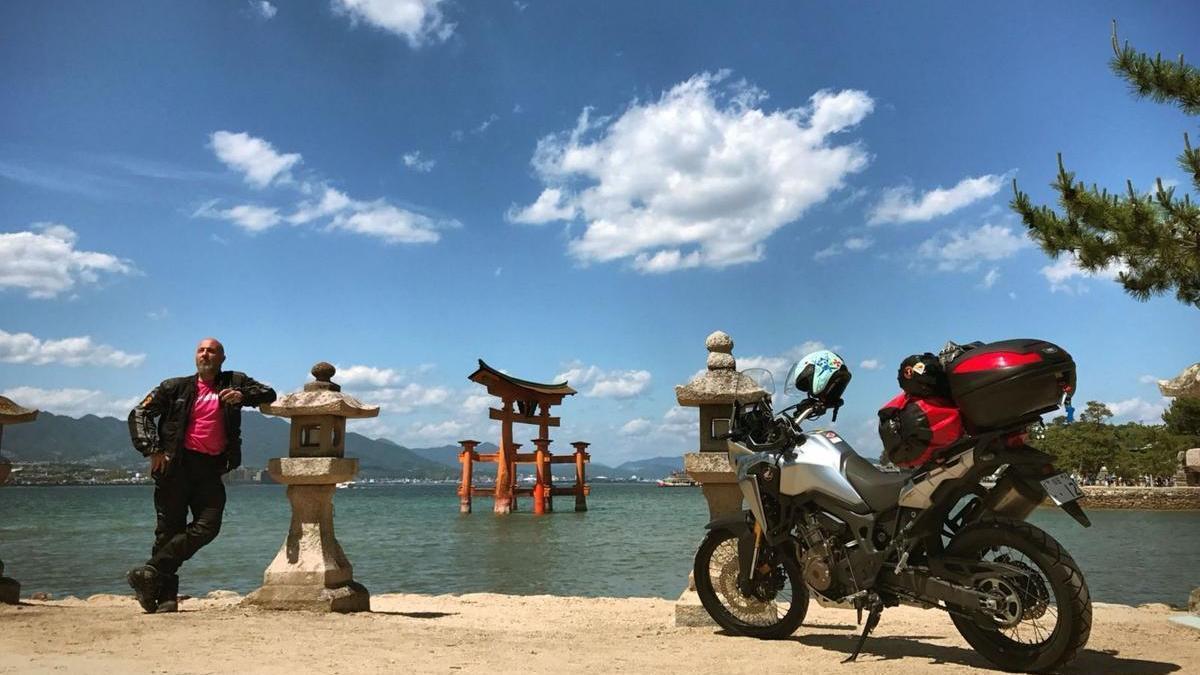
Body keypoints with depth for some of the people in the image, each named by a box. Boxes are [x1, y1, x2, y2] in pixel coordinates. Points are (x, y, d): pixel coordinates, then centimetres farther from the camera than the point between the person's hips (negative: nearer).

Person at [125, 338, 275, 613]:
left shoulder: (233, 382, 13)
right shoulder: (176, 387, 10)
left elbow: (268, 394, 9)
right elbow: (139, 413, 9)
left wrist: (243, 395, -12)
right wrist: (152, 450, -5)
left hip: (211, 469, 1)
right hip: (176, 464, -1)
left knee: (208, 526, -11)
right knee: (169, 528, -1)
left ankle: (151, 572, -5)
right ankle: (165, 596, 3)